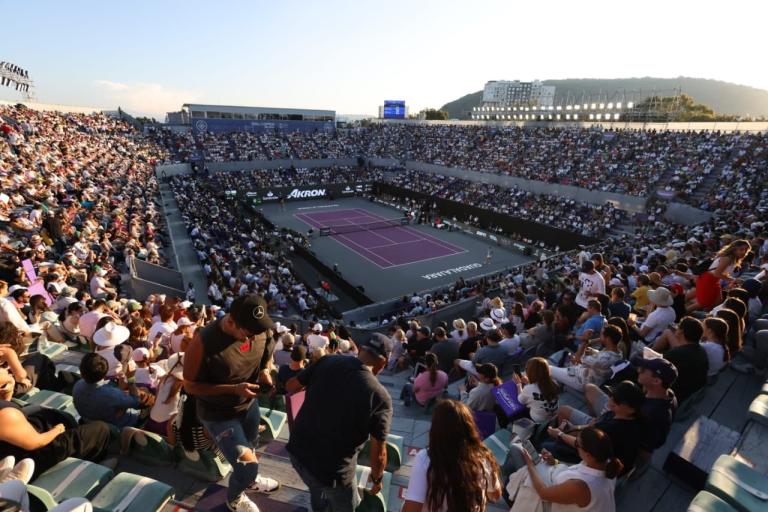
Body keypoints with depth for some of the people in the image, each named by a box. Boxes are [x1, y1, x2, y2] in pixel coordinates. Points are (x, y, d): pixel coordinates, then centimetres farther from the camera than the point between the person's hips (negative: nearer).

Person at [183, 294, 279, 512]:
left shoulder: (261, 330, -19)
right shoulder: (204, 342, -34)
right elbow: (190, 386, -21)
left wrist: (265, 372, -18)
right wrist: (234, 389, -30)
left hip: (249, 403, 5)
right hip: (218, 414, -5)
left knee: (251, 448, 28)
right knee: (248, 464, -2)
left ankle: (249, 479, 62)